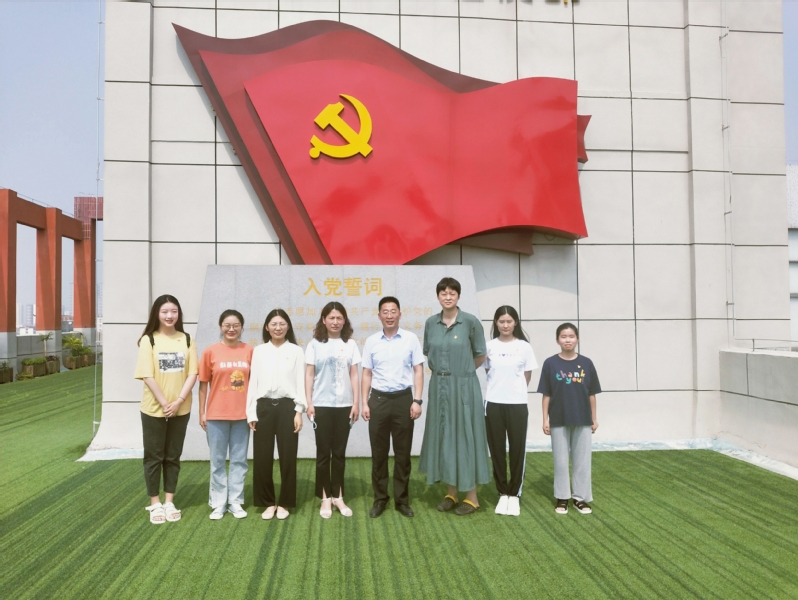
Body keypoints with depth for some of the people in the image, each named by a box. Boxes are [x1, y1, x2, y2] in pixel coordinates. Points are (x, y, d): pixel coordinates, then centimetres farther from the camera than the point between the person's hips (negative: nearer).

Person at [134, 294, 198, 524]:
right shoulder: (148, 340, -5)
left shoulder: (186, 340, 2)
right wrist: (164, 403, -14)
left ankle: (169, 502, 23)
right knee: (154, 456, 7)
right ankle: (155, 504, 19)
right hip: (154, 409, -2)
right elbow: (147, 376, -10)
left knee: (173, 457, 11)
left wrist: (178, 401, -12)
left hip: (181, 409, 2)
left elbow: (192, 374, -2)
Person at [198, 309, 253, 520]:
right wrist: (202, 413, 1)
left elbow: (253, 382, 5)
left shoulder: (249, 351, 0)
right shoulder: (211, 351, -4)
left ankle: (235, 502, 23)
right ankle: (218, 503, 21)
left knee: (239, 460, 10)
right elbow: (203, 384, 1)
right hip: (216, 415, -1)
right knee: (218, 460, 9)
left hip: (242, 414, 1)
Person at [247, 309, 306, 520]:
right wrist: (251, 413, 1)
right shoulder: (259, 351, 8)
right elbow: (253, 382, 6)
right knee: (262, 458, 4)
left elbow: (300, 382, 1)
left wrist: (299, 411, -6)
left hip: (287, 406, -1)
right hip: (264, 407, 1)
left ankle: (284, 503, 18)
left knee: (288, 457, 3)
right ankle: (268, 502, 19)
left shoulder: (296, 351, 4)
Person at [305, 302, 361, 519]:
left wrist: (356, 403, 0)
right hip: (322, 405, -1)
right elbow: (309, 375, 0)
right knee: (323, 452, 5)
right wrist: (308, 403, -6)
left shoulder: (350, 344, 5)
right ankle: (325, 498, 15)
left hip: (344, 405, 2)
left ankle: (338, 496, 18)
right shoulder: (314, 344, 0)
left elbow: (354, 375, 5)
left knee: (339, 452, 8)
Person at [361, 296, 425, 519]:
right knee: (378, 452, 8)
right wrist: (364, 403, 1)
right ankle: (380, 498, 21)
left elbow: (418, 370, 0)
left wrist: (417, 400, -7)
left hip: (403, 399, -1)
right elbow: (367, 374, 7)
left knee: (403, 452, 7)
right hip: (378, 399, 1)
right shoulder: (371, 341, 4)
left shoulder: (411, 339, -1)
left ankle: (402, 499, 20)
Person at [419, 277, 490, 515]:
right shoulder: (431, 323, 4)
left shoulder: (471, 321, -8)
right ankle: (451, 494, 23)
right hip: (438, 386, 4)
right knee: (443, 436, 10)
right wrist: (443, 370, 10)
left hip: (464, 387, -4)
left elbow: (481, 356, 0)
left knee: (464, 436, 2)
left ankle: (472, 497, 15)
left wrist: (462, 370, 9)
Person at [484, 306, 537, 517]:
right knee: (497, 450, 7)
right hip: (493, 404, 1)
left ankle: (515, 494, 18)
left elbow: (527, 375, 7)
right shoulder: (489, 346, 2)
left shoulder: (524, 347, 0)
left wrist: (514, 388, 7)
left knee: (517, 450, 4)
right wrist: (500, 387, 5)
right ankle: (502, 493, 20)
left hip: (517, 404, -1)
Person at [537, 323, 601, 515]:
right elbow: (546, 395, -2)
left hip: (582, 420, 1)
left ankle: (581, 498, 22)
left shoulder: (586, 363, 0)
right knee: (560, 461, 8)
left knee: (582, 460, 9)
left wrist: (594, 419, 6)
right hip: (558, 421, -1)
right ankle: (562, 498, 22)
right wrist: (545, 419, -4)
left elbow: (591, 394, 5)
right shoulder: (550, 363, -4)